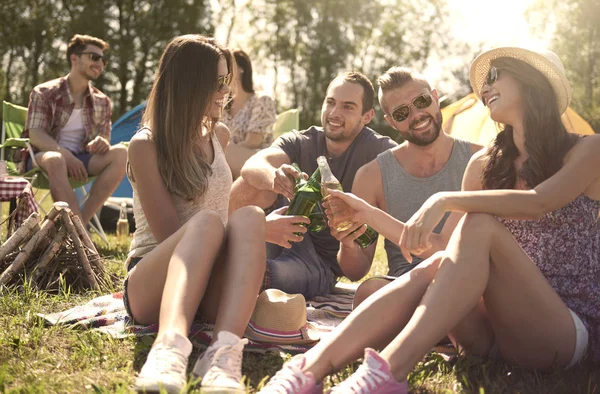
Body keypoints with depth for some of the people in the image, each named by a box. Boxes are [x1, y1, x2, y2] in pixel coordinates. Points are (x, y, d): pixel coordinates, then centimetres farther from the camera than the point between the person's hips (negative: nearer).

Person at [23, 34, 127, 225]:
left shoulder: (102, 102, 10)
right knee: (55, 159, -40)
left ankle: (78, 224, -29)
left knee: (120, 152, -24)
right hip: (44, 157, -4)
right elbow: (35, 136, -13)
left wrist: (101, 143, -21)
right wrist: (65, 154, -31)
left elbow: (103, 139, 7)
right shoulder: (44, 93, -3)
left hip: (79, 160, 4)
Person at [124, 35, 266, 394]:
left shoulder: (219, 136, 16)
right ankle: (171, 346, -58)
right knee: (207, 220, -35)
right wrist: (265, 232, -14)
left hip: (209, 286, 4)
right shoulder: (146, 146, -3)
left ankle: (225, 351, -51)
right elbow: (169, 233, -12)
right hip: (151, 282, -4)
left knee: (249, 216, -28)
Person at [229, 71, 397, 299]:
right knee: (253, 183, -20)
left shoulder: (379, 151, -11)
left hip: (321, 265, -4)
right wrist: (273, 176, -48)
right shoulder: (299, 142, -3)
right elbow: (252, 166, -23)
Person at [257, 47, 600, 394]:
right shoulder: (484, 164, 13)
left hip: (569, 328, -3)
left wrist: (444, 200, -32)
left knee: (481, 225, -29)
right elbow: (449, 245, 8)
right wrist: (371, 215, 1)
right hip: (498, 325, 4)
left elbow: (537, 203, -21)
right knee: (433, 268, -29)